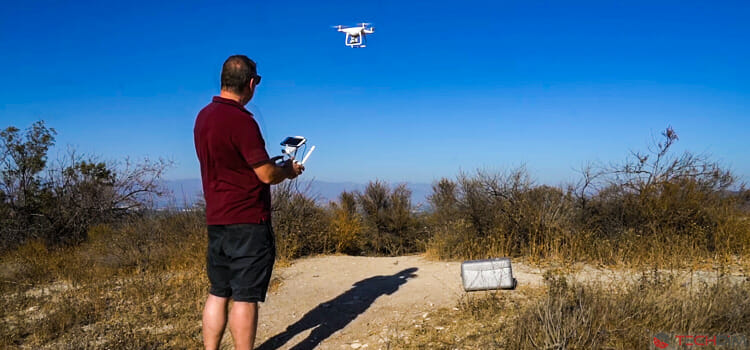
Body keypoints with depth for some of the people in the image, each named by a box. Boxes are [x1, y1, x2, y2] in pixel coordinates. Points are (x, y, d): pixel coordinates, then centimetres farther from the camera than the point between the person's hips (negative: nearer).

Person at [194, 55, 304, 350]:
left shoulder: (204, 116, 10)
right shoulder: (241, 120, -18)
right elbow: (267, 174, -17)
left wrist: (274, 164, 20)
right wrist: (290, 170, 3)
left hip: (216, 220, 8)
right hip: (247, 222, -8)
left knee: (218, 293, 13)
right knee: (245, 297, 0)